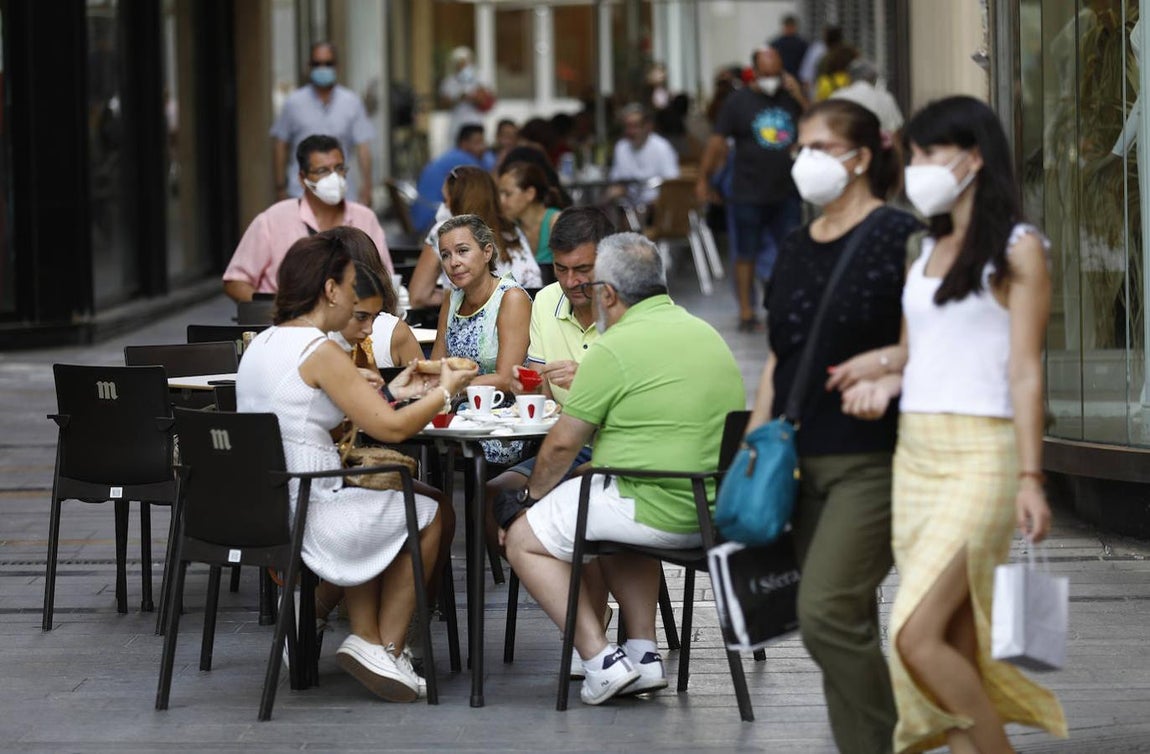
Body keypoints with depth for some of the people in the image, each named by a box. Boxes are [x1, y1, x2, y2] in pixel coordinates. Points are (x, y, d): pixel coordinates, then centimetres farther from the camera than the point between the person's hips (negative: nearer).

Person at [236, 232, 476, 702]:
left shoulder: (261, 344, 10)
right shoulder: (319, 352, -16)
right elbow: (391, 428, -15)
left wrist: (389, 394, 23)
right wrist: (445, 391, 1)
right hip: (302, 517, -9)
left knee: (367, 510, 33)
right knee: (428, 514, 13)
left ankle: (366, 640, 23)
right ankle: (386, 649, 21)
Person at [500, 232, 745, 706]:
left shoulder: (615, 349, -12)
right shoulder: (704, 332, 14)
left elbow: (563, 444, -6)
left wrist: (534, 494, 13)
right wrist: (581, 385, 34)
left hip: (660, 513, -9)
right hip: (718, 509, 9)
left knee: (525, 538, 7)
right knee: (620, 527, 36)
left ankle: (600, 660, 0)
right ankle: (643, 653, 24)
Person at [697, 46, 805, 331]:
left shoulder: (790, 98, 7)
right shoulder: (739, 101, -2)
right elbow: (717, 140, -4)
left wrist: (800, 98, -6)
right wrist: (703, 178, -10)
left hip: (786, 193, 3)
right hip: (749, 196, -3)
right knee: (746, 254, 4)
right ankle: (746, 312, 12)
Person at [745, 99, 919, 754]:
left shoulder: (897, 237, -7)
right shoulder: (796, 250, 16)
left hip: (872, 459, -7)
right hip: (805, 456, 7)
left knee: (827, 612, -15)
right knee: (848, 626, 9)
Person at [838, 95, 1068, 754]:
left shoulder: (1017, 249, -3)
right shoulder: (927, 249, 17)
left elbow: (1025, 370, -8)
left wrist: (1030, 477, -13)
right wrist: (883, 376, -3)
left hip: (980, 457, -7)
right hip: (914, 453, 7)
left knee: (917, 637, -16)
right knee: (956, 650, 5)